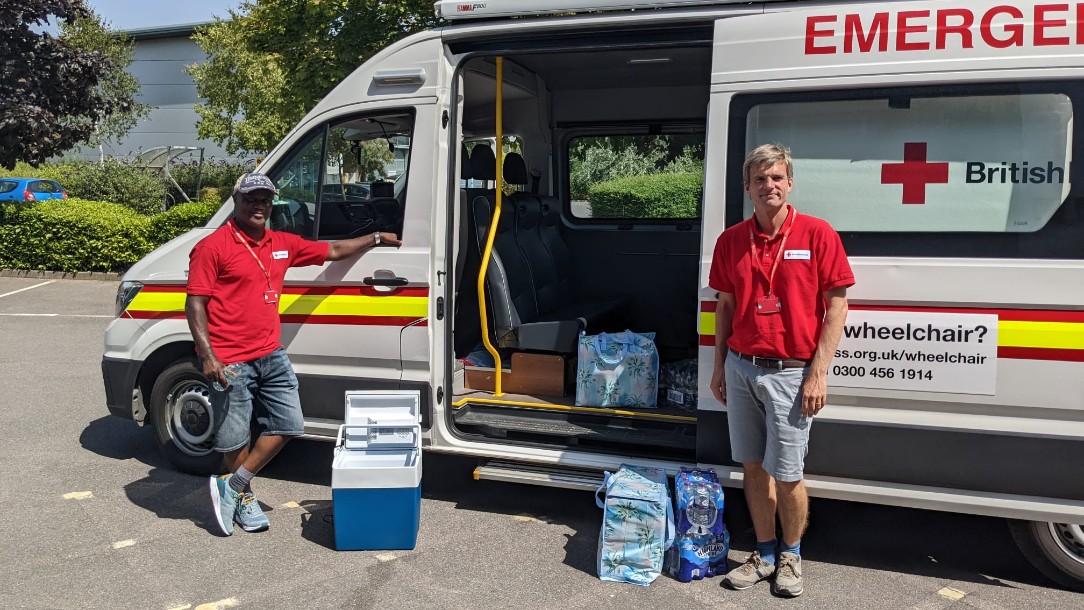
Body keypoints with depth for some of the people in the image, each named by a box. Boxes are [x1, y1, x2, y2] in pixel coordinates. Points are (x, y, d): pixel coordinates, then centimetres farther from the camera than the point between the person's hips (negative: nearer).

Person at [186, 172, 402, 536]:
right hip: (230, 362, -6)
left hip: (271, 356, 7)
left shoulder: (283, 245, 10)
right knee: (236, 437, 5)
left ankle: (232, 486, 21)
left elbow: (332, 251, 23)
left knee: (287, 425, 9)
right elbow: (195, 304, -11)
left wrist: (376, 239, 24)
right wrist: (208, 356, -19)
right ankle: (245, 499, 29)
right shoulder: (213, 247, -8)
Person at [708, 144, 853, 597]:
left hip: (790, 373, -4)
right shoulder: (731, 241, 5)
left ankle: (791, 555, 26)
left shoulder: (817, 234, -7)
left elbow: (836, 308, -6)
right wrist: (719, 367, 11)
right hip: (741, 369, 4)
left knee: (787, 475, 3)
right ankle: (764, 554, 28)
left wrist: (818, 374, -11)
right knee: (753, 466, 12)